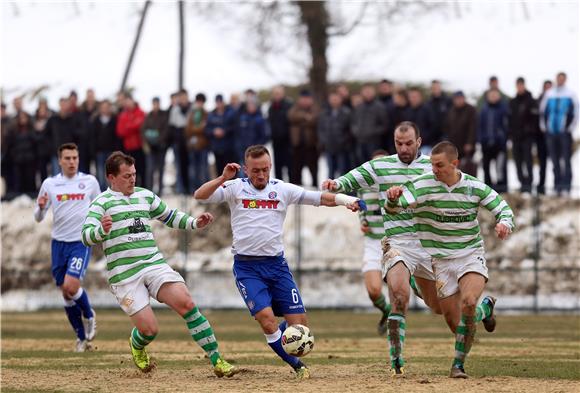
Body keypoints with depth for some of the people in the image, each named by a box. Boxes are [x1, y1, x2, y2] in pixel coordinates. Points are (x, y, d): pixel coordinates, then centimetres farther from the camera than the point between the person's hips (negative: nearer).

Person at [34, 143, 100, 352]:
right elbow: (38, 217, 5)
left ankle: (89, 316, 10)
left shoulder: (90, 181, 1)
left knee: (71, 286, -20)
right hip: (59, 242, 3)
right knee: (65, 292, 5)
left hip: (81, 242, -3)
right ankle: (82, 338, 20)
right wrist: (40, 207, -16)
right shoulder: (49, 184, 2)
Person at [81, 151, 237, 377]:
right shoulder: (101, 203, -1)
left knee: (186, 303, -19)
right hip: (124, 274, -4)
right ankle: (136, 347, 30)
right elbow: (87, 236, -13)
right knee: (150, 329, -11)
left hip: (155, 264, 4)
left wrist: (195, 223, 15)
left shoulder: (145, 196, 16)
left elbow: (170, 217, 31)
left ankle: (217, 362, -16)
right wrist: (102, 230, -35)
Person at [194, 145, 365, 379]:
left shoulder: (282, 189, 5)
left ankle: (276, 337, 32)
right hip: (247, 267, -2)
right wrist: (223, 179, -21)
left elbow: (320, 198, 0)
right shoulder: (235, 188, 2)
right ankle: (297, 366, -2)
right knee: (267, 319, -19)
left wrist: (345, 200, -16)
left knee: (299, 323, -1)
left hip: (276, 264, 2)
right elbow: (200, 196, -7)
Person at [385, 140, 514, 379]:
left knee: (468, 303, -28)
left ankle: (459, 363, -16)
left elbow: (502, 207, 4)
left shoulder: (475, 187, -6)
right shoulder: (422, 185, -11)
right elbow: (393, 208, -21)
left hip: (471, 255, -1)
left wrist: (504, 223, -19)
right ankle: (485, 309, 38)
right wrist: (393, 197, -45)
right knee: (454, 322, 2)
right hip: (441, 261, 1)